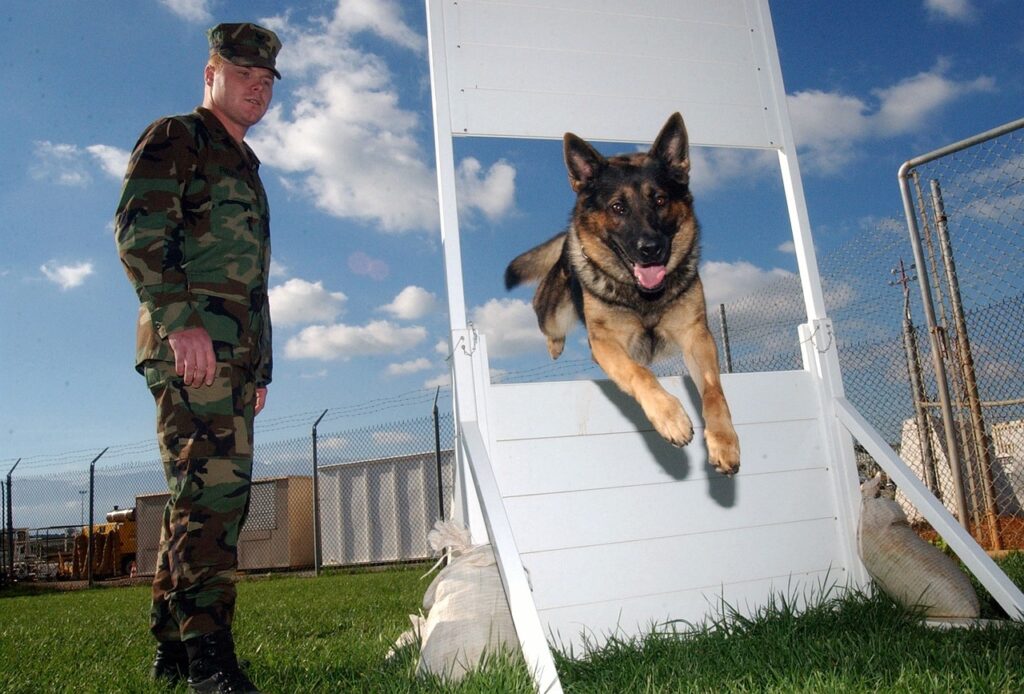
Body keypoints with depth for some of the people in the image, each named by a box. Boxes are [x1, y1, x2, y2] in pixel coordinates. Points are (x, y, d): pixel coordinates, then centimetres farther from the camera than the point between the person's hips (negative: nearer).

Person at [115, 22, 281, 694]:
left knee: (212, 495, 8)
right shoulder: (175, 137, 5)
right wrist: (181, 319, -23)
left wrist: (260, 370, 22)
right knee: (212, 487, -16)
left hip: (233, 358, 9)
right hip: (191, 345, -9)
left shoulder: (244, 167, 30)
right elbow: (138, 229, -12)